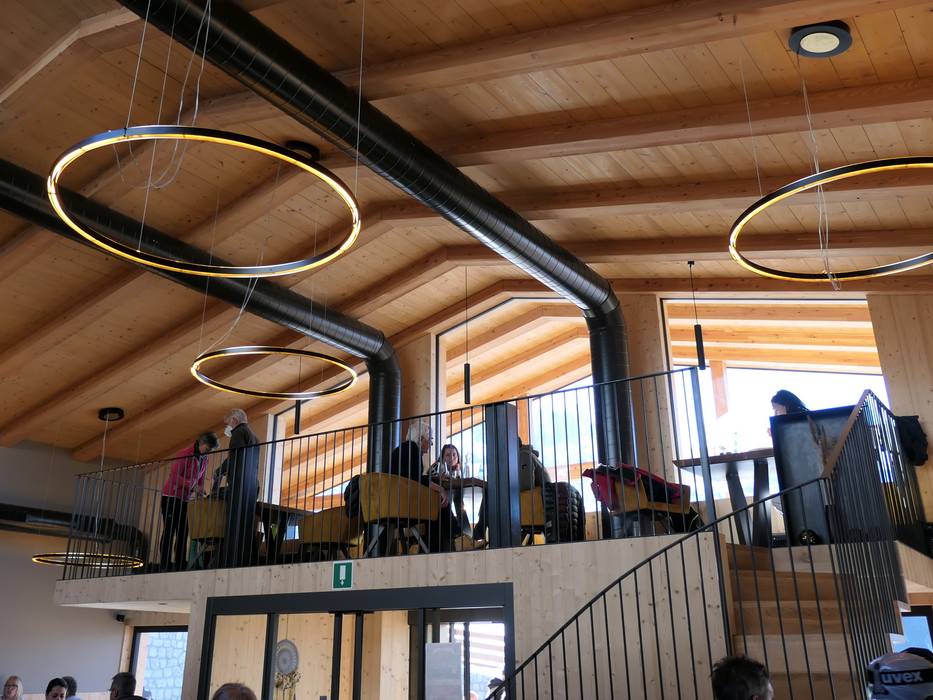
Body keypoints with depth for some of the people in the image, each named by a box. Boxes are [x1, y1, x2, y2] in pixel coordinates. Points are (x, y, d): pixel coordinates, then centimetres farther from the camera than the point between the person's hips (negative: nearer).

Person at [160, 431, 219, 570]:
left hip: (185, 499, 7)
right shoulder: (185, 454, -14)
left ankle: (180, 565, 5)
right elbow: (174, 476, -20)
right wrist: (193, 486, -28)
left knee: (183, 532, 4)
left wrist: (200, 493, -4)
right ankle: (165, 565, -5)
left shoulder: (204, 460, 10)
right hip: (171, 497, -7)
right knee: (169, 531, -7)